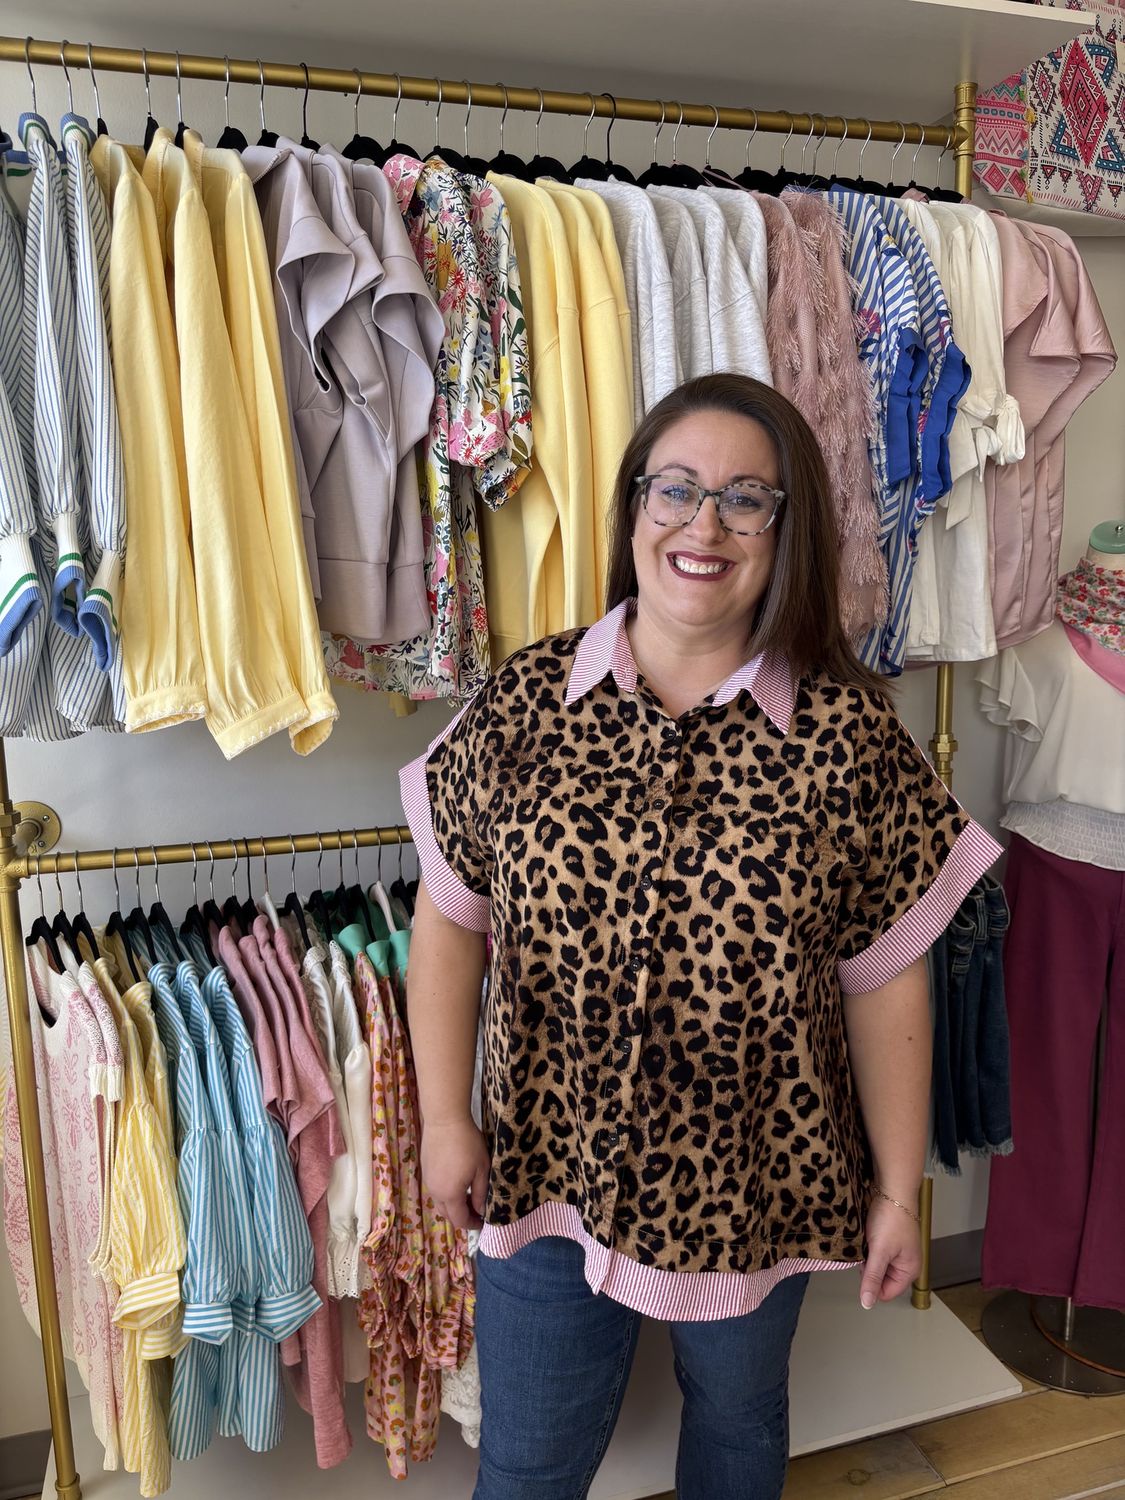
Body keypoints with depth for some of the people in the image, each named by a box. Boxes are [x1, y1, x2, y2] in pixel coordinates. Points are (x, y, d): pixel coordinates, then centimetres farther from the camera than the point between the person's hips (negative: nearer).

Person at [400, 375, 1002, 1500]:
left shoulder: (847, 731, -13)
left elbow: (885, 978, -7)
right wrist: (444, 1116, -2)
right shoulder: (524, 699, -10)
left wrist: (896, 1190, -1)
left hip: (754, 1182, 0)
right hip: (546, 1165, 1)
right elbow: (451, 914, -2)